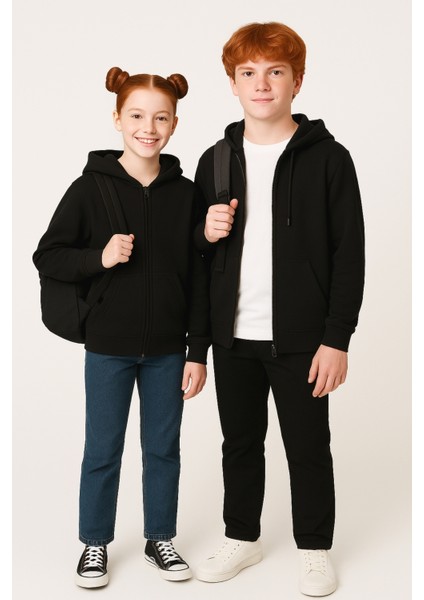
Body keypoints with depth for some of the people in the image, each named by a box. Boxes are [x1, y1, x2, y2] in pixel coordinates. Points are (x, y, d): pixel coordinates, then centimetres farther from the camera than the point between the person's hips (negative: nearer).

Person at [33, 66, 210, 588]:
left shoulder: (186, 193, -1)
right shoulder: (90, 187, -6)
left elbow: (198, 281, 1)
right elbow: (46, 256, -3)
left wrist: (198, 352, -1)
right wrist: (100, 258, -21)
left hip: (167, 349, 2)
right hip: (108, 346, -1)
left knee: (163, 447, 14)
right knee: (103, 450, 10)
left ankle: (160, 539, 32)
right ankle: (95, 543, 29)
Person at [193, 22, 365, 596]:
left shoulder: (327, 158, -5)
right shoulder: (215, 161, 7)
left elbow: (349, 254, -7)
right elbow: (198, 250, 16)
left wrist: (337, 338, -12)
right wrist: (207, 233, -8)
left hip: (300, 337, -4)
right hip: (233, 336, 4)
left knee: (308, 447, 8)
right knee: (240, 442, 16)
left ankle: (315, 548, 27)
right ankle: (242, 537, 35)